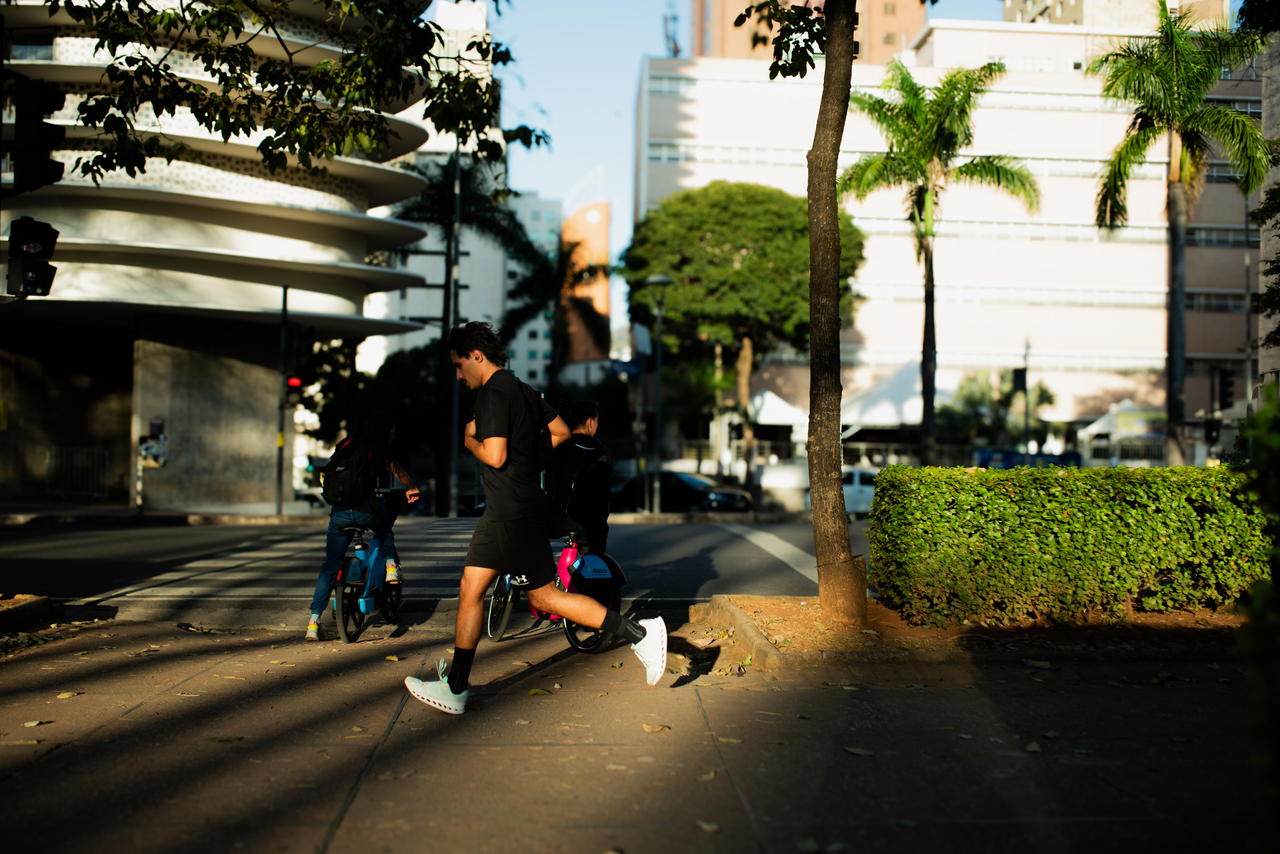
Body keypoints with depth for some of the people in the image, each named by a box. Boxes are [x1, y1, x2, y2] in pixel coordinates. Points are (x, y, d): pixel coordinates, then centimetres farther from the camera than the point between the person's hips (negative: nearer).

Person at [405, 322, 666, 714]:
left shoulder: (492, 394, -15)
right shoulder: (522, 390, 14)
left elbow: (495, 457, -24)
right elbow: (560, 432, 22)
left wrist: (471, 440, -5)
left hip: (512, 512, -10)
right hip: (502, 511, 10)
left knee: (543, 595, -2)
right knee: (470, 589, 11)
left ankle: (639, 632, 1)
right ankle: (455, 689, 15)